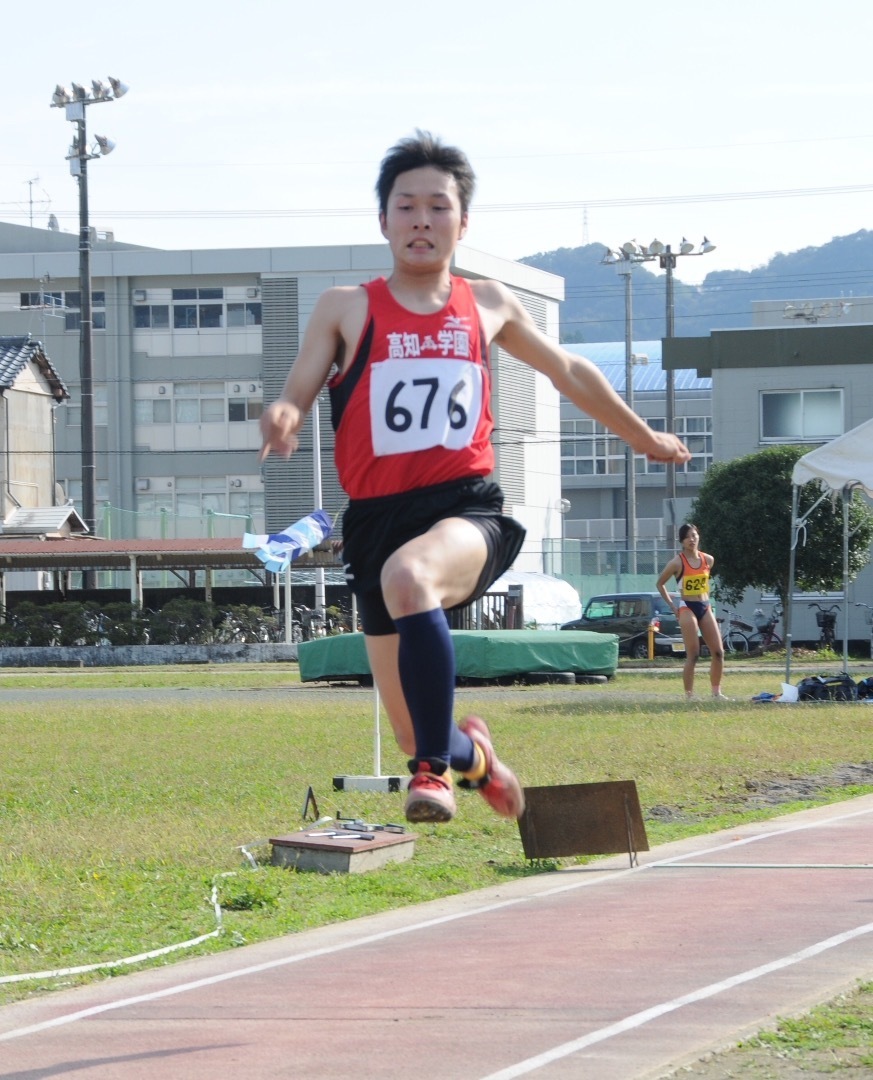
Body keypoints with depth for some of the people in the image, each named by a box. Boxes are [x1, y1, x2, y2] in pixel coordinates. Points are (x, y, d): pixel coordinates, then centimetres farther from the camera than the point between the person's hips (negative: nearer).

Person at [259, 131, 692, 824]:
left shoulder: (489, 306, 13)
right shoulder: (347, 309, 7)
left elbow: (569, 372, 28)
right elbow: (296, 397, -1)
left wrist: (647, 440, 38)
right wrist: (284, 419, -27)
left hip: (467, 510, -1)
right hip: (378, 520, 1)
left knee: (406, 575, -39)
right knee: (413, 734, 3)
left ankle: (436, 767, -30)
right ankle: (470, 750, 41)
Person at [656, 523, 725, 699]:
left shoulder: (708, 560, 5)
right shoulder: (677, 562, -9)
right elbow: (660, 583, 1)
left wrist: (706, 601, 14)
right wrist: (672, 605, -3)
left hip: (705, 607, 5)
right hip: (687, 608, -5)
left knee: (718, 652, 1)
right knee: (693, 655, -9)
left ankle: (716, 692, 10)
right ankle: (689, 695, -3)